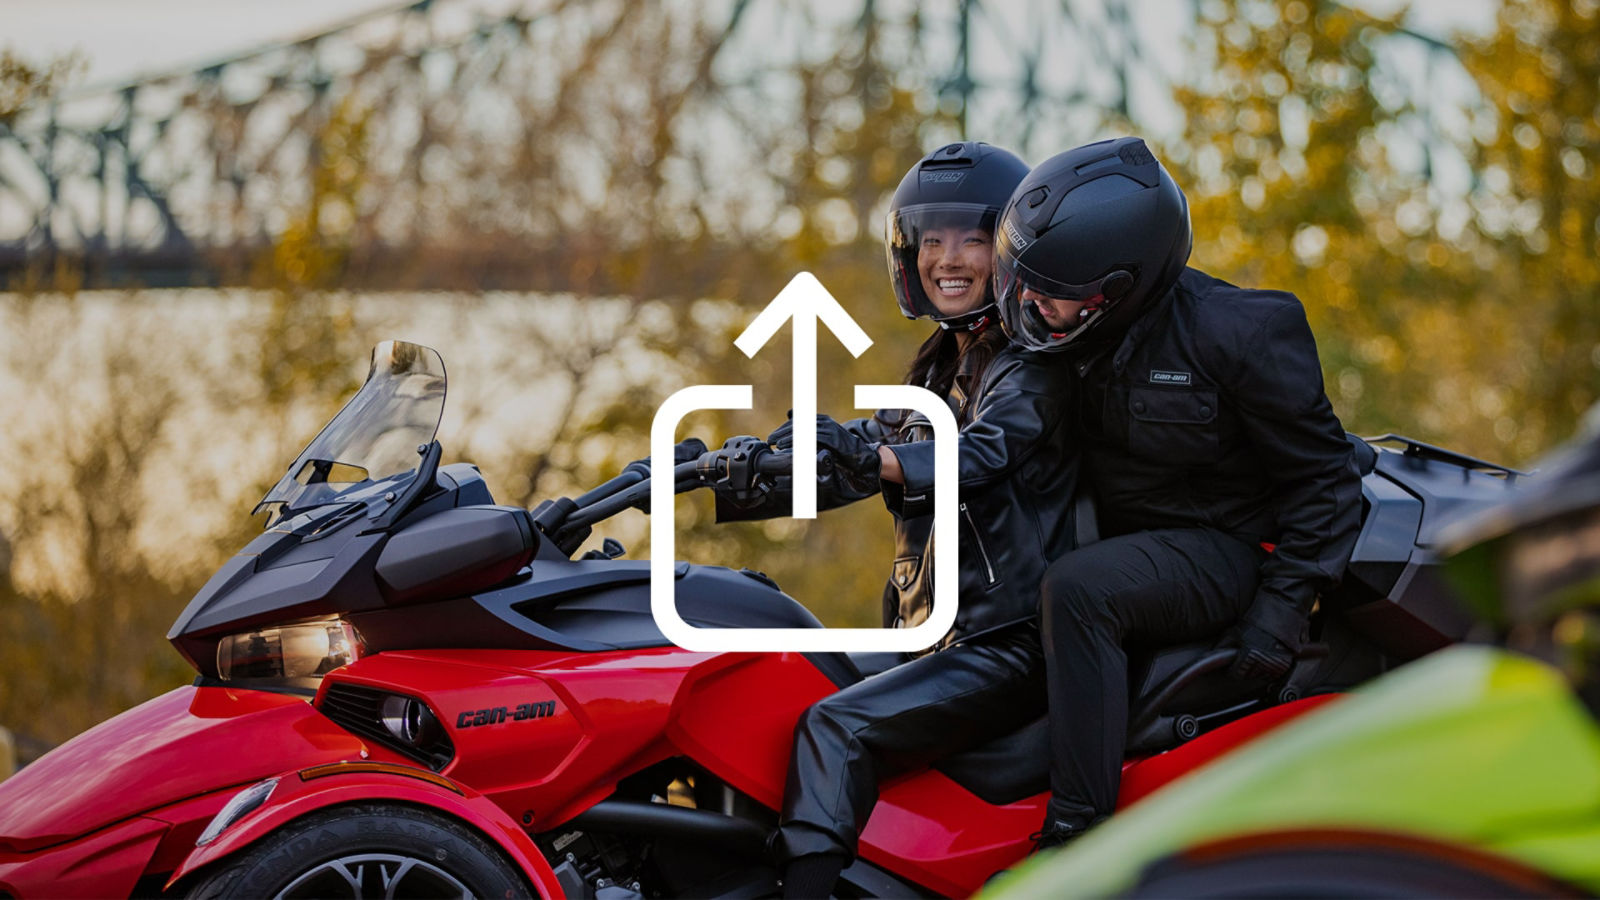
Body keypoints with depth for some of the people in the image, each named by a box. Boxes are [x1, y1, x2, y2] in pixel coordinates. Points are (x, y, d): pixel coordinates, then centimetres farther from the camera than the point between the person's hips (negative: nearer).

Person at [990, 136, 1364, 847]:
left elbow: (1321, 476, -11)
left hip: (1221, 548, -8)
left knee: (1075, 591, -33)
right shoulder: (1073, 337, 0)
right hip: (1116, 541, 8)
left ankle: (1077, 838, -34)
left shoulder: (1236, 332, -19)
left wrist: (1280, 610, -18)